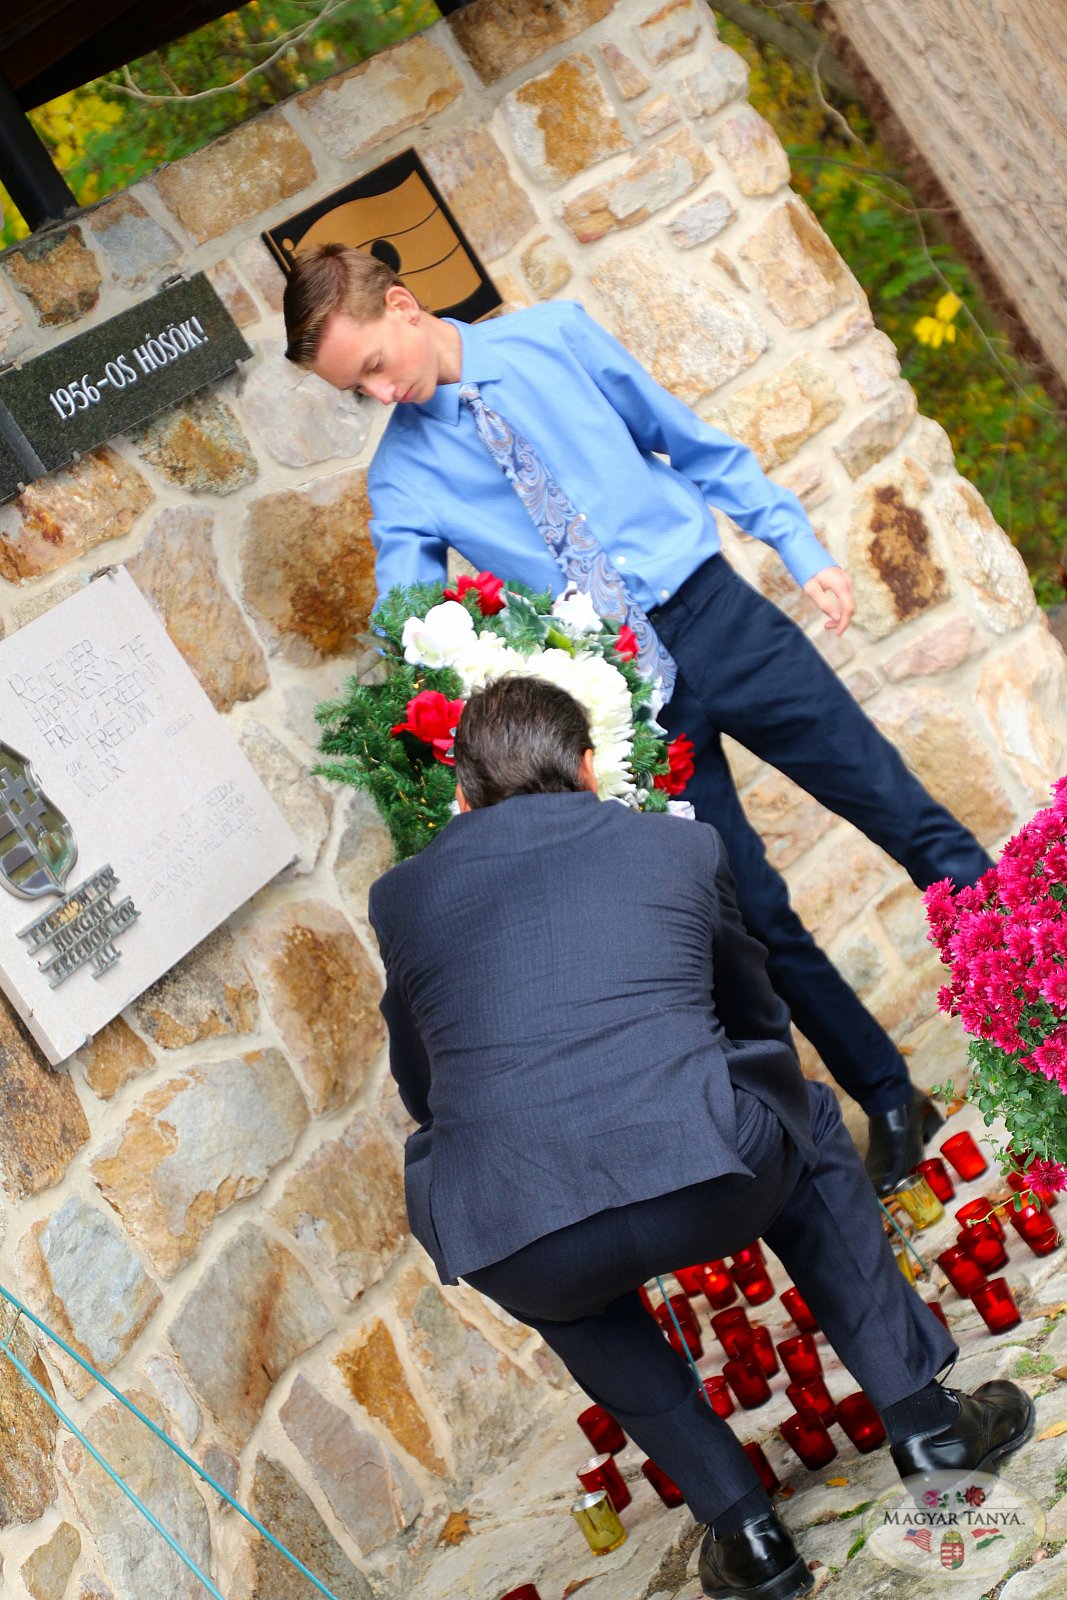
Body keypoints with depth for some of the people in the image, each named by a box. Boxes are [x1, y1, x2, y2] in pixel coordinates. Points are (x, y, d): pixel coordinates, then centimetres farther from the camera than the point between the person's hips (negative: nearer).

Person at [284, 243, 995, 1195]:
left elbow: (696, 447, 9)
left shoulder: (555, 338, 2)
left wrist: (804, 549, 4)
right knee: (752, 914, 3)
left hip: (715, 615, 0)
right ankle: (892, 1105, 18)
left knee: (905, 814, 0)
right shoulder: (401, 478, 2)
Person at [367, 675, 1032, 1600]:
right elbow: (758, 1019, 36)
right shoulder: (682, 846, 21)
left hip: (509, 1243, 1)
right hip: (708, 1176, 0)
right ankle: (920, 1412, 35)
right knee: (805, 1123, 35)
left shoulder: (401, 897, 21)